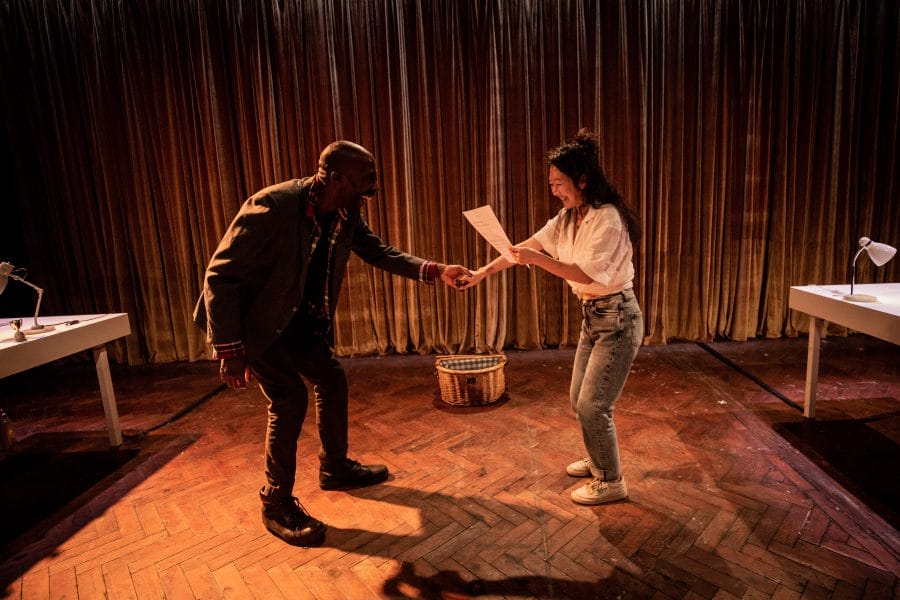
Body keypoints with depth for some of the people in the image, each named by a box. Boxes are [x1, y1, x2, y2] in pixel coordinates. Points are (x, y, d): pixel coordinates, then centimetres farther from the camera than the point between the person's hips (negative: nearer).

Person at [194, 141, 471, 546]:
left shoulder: (346, 214, -9)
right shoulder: (272, 206, -31)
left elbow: (379, 252, 2)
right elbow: (220, 275, -28)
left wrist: (435, 271, -10)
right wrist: (229, 350, -29)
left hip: (298, 316, 8)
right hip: (253, 319, -7)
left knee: (332, 381, 11)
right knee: (290, 396, -14)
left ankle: (335, 468, 32)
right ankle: (277, 504, 7)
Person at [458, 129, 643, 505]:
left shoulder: (607, 218, -21)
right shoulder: (570, 216, 6)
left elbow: (585, 272, -25)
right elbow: (531, 245, 4)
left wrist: (537, 259, -28)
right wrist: (484, 271, 1)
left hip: (617, 319, -9)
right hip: (592, 316, 9)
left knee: (593, 405, -2)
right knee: (579, 400, 17)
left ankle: (611, 482, 19)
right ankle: (597, 461, 40)